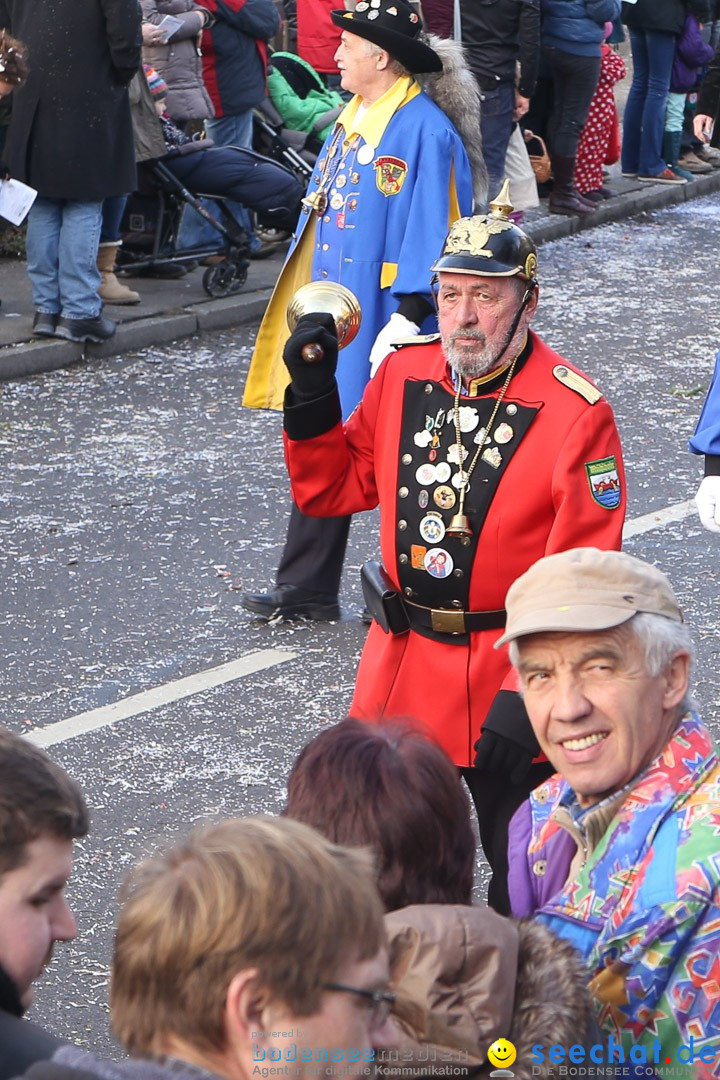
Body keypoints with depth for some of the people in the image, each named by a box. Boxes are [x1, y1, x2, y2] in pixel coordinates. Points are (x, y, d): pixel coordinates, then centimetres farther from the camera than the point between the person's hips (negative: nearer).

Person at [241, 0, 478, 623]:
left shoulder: (424, 132, -16)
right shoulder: (351, 122, 12)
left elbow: (430, 233, -19)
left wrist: (407, 317, -23)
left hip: (384, 325, -9)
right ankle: (307, 590, 17)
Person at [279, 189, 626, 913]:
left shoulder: (575, 415, -16)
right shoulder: (402, 375, 1)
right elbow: (332, 490, 11)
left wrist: (525, 698, -23)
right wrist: (312, 393, -4)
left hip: (507, 684, -5)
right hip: (401, 667, 5)